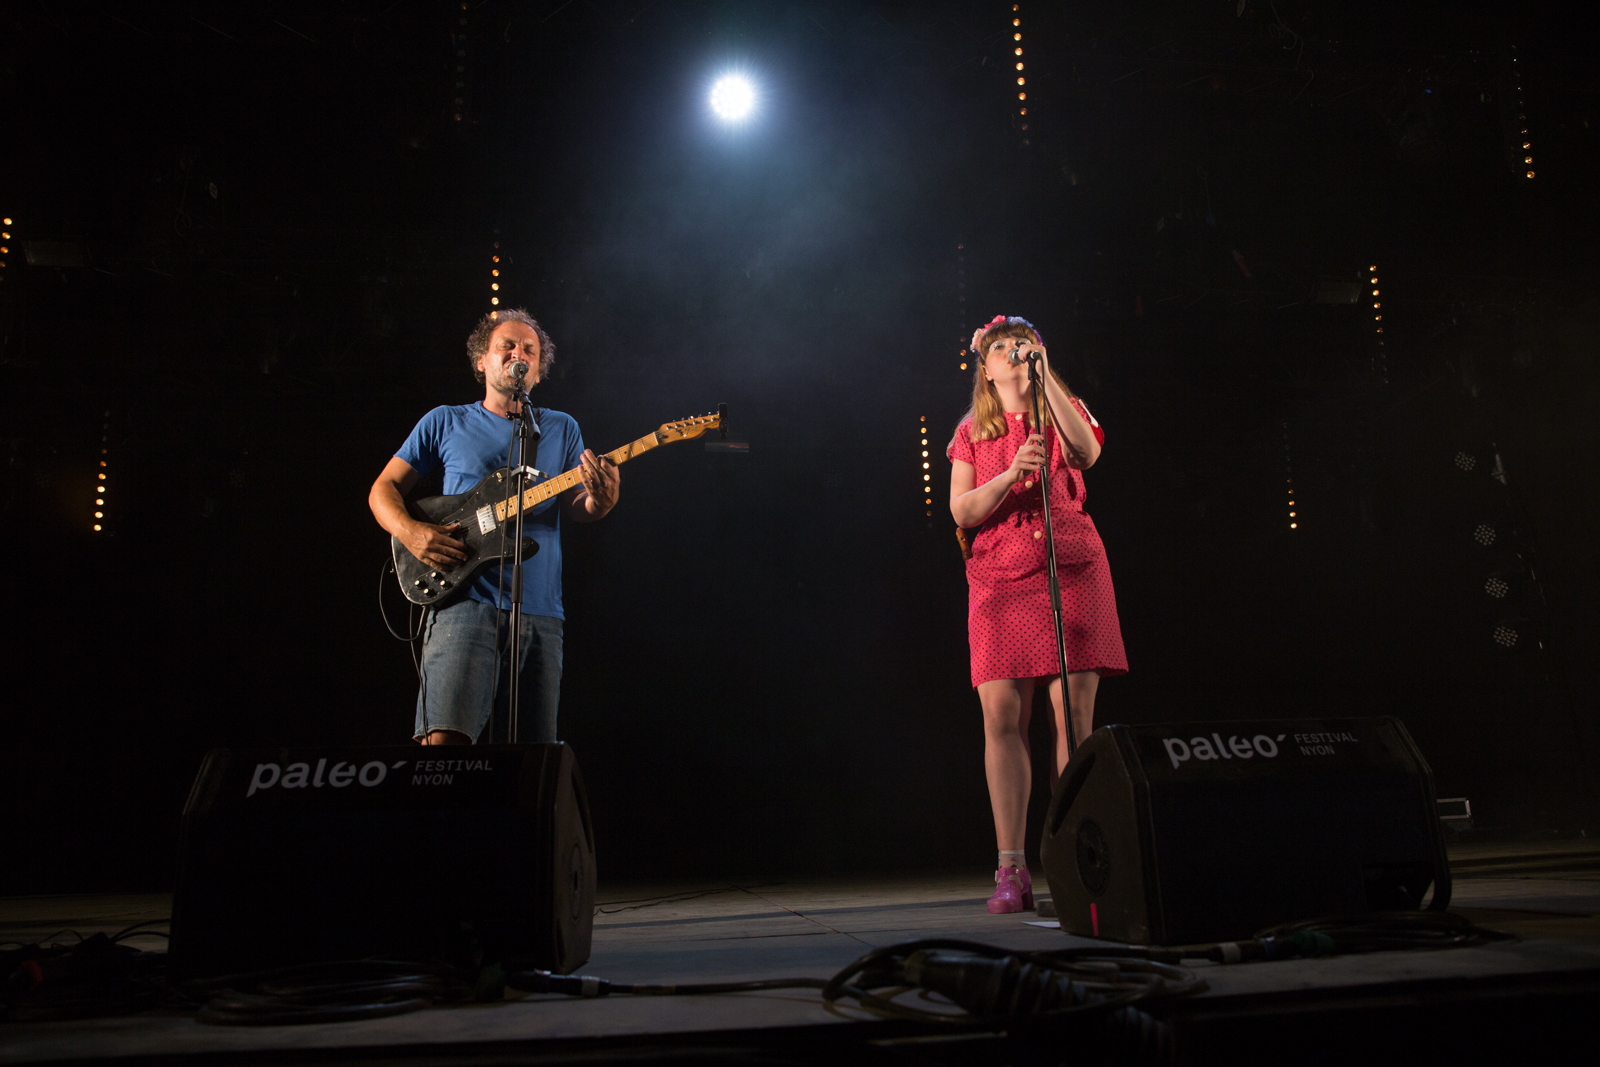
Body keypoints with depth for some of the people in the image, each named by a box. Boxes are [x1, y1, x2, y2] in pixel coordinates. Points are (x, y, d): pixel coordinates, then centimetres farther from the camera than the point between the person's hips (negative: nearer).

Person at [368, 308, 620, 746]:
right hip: (466, 603, -3)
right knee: (444, 740, -19)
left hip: (541, 614, 3)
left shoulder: (561, 428, 18)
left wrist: (600, 500, -13)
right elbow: (384, 489, 13)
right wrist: (411, 532, -8)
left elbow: (577, 510, 11)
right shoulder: (445, 422, 12)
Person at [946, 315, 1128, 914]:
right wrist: (1010, 475, -14)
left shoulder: (1062, 411, 14)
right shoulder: (972, 434, 16)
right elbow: (961, 511, 3)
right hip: (1000, 581, 1)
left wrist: (1045, 374, -11)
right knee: (1002, 717, -9)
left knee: (1074, 716, -8)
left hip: (1072, 573, -1)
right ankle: (1011, 870, -5)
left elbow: (1088, 452, -10)